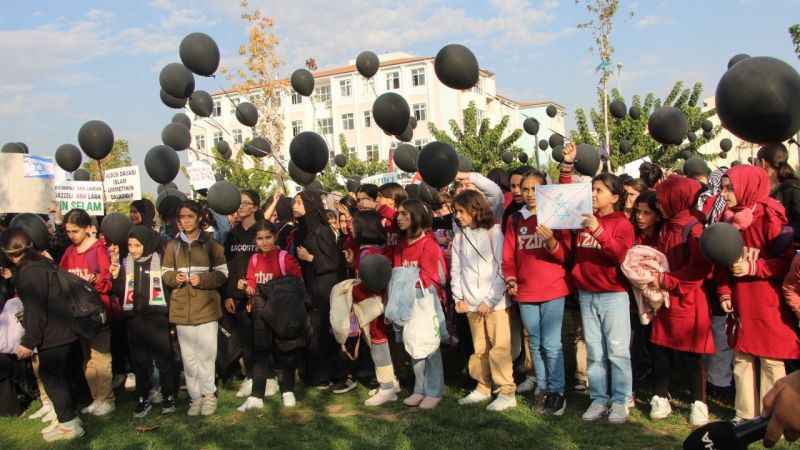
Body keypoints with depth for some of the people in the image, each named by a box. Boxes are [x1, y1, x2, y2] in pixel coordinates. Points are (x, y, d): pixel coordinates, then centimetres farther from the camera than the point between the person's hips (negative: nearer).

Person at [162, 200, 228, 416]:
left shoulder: (211, 244, 2)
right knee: (188, 356, 6)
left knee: (207, 353, -1)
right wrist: (175, 278, -10)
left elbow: (222, 273, 0)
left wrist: (202, 280, -16)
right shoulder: (172, 245, 9)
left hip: (206, 307, -2)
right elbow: (165, 273, 12)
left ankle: (208, 394, 14)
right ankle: (196, 396, 16)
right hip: (182, 307, 2)